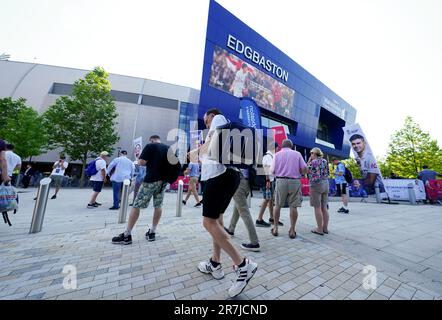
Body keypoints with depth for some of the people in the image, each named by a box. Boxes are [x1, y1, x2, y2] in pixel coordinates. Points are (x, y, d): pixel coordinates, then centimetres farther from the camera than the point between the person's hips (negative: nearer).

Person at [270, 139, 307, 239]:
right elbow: (304, 169, -2)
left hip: (281, 181, 0)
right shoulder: (297, 154, 5)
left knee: (278, 205, 11)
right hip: (295, 181, 0)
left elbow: (272, 171, -1)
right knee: (293, 206, 6)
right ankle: (292, 230, 13)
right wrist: (298, 173, 18)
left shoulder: (277, 154, 3)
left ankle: (275, 228, 19)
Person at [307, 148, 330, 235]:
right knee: (324, 207, 12)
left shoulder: (313, 162, -11)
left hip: (316, 184, -8)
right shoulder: (325, 161, 10)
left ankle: (320, 229, 5)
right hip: (326, 184, 8)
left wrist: (309, 161, 2)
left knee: (317, 208, -1)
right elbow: (327, 173, 15)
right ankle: (325, 228, 20)